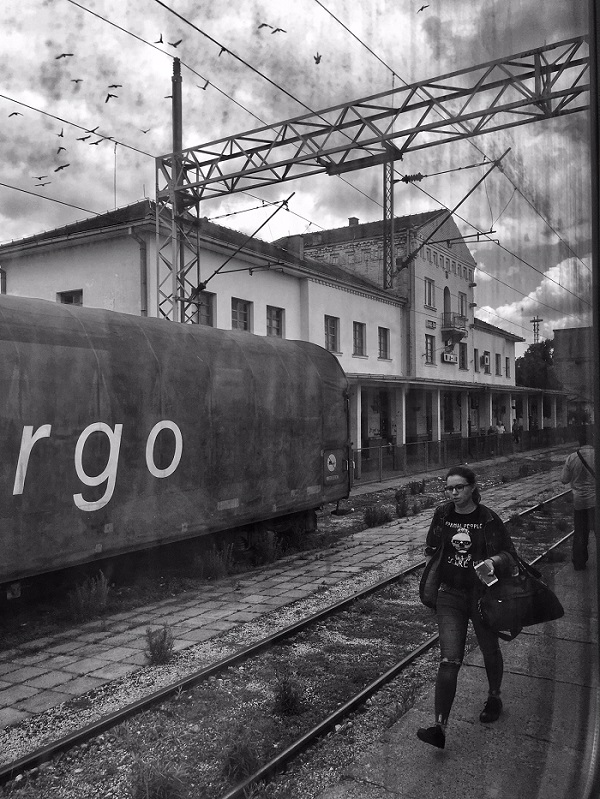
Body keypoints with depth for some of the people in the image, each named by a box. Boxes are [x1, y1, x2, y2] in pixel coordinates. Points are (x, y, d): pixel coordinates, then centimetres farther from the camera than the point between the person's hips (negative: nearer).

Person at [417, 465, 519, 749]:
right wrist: (429, 582, 9)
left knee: (490, 651, 19)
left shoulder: (488, 519, -9)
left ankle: (494, 698, 47)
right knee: (449, 659, -8)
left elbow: (509, 553, -6)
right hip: (449, 595, 1)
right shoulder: (442, 515, 1)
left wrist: (493, 561, -25)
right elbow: (432, 549, 15)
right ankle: (440, 726, -10)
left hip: (482, 594, -1)